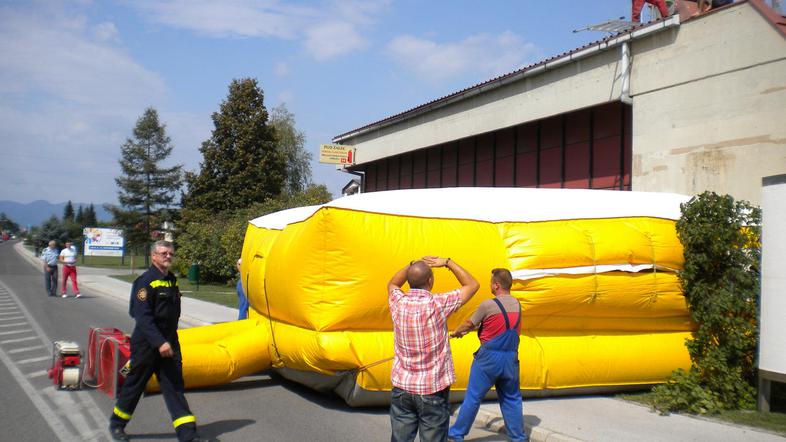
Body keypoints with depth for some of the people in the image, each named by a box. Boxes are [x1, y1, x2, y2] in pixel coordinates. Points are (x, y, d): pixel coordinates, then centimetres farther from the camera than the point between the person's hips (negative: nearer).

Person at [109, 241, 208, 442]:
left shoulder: (172, 281, 11)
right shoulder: (145, 281, -14)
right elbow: (143, 317, -22)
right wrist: (159, 342, -28)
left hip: (169, 344, 7)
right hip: (147, 344, -6)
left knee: (175, 386, 2)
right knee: (135, 385, 8)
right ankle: (116, 424, 30)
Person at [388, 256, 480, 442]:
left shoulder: (398, 303, -4)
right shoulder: (438, 303, -14)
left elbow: (392, 284, 22)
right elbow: (472, 285, 1)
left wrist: (413, 265, 11)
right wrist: (447, 262, 5)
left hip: (402, 388, 4)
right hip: (433, 391, -4)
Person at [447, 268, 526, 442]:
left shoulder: (488, 305, -13)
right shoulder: (516, 304, 6)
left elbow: (469, 323, -1)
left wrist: (456, 332, 19)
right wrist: (467, 330, 21)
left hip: (489, 358, -5)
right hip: (511, 359, 5)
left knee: (473, 397, 5)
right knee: (511, 399, 15)